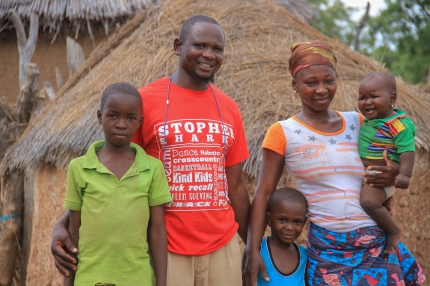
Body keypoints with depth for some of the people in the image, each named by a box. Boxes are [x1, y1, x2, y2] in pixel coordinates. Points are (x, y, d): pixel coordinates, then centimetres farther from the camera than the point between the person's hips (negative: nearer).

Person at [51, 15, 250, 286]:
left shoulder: (230, 108, 6)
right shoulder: (145, 100, -7)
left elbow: (235, 186, 12)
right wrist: (64, 223, -14)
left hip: (223, 246, 4)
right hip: (165, 249, -4)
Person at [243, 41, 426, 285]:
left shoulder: (358, 123, 6)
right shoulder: (283, 133, -3)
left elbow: (387, 162, 18)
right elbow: (263, 194, -4)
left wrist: (394, 174, -6)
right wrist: (253, 251, -13)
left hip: (378, 244, 3)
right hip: (327, 249, -3)